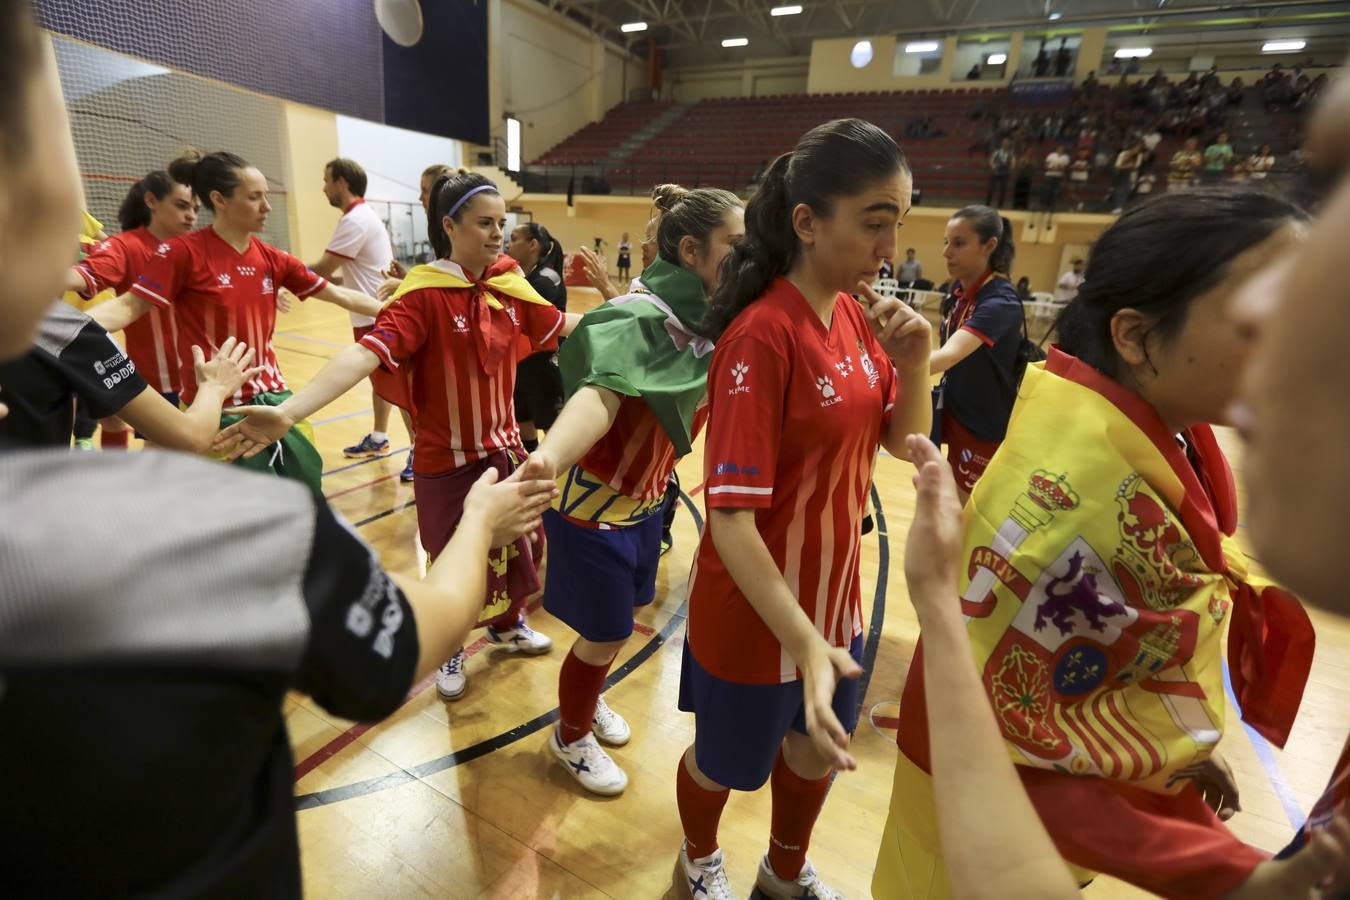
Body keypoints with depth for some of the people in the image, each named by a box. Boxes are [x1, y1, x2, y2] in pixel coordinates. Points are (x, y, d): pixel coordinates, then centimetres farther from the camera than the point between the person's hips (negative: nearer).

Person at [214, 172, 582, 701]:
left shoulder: (511, 288, -2)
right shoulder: (424, 295, -20)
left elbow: (562, 324, 13)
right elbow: (369, 351, -32)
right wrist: (288, 412, -44)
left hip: (505, 449, 5)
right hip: (447, 461, -5)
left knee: (515, 547, 20)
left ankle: (507, 624, 49)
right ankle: (450, 650, 42)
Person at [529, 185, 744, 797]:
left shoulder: (708, 320, -4)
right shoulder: (640, 318, -28)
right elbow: (600, 391, -45)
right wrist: (545, 461, -64)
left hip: (645, 499, 8)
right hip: (593, 503, -7)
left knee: (618, 621, 23)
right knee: (606, 635, 8)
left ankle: (589, 701, 53)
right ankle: (571, 736, 39)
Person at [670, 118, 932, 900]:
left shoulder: (857, 314, -1)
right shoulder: (763, 334, -26)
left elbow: (903, 442, 5)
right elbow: (729, 515, -27)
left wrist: (914, 360, -12)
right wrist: (801, 639, -33)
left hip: (837, 595, 7)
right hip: (757, 616, -7)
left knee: (819, 749, 27)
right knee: (724, 762, 21)